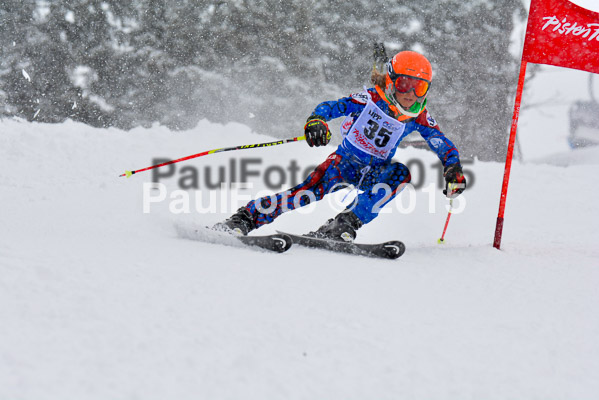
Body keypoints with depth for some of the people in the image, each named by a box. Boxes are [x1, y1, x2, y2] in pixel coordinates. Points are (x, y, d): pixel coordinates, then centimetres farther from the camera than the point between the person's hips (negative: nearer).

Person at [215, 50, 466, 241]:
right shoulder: (370, 99, -18)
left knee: (400, 173, -29)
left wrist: (453, 169, -25)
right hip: (345, 160, -3)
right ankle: (245, 218, -19)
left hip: (375, 171, 3)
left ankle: (344, 225, -34)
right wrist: (317, 120, -48)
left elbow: (442, 144, -5)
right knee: (311, 190, -26)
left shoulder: (418, 116, -10)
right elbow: (333, 107, -25)